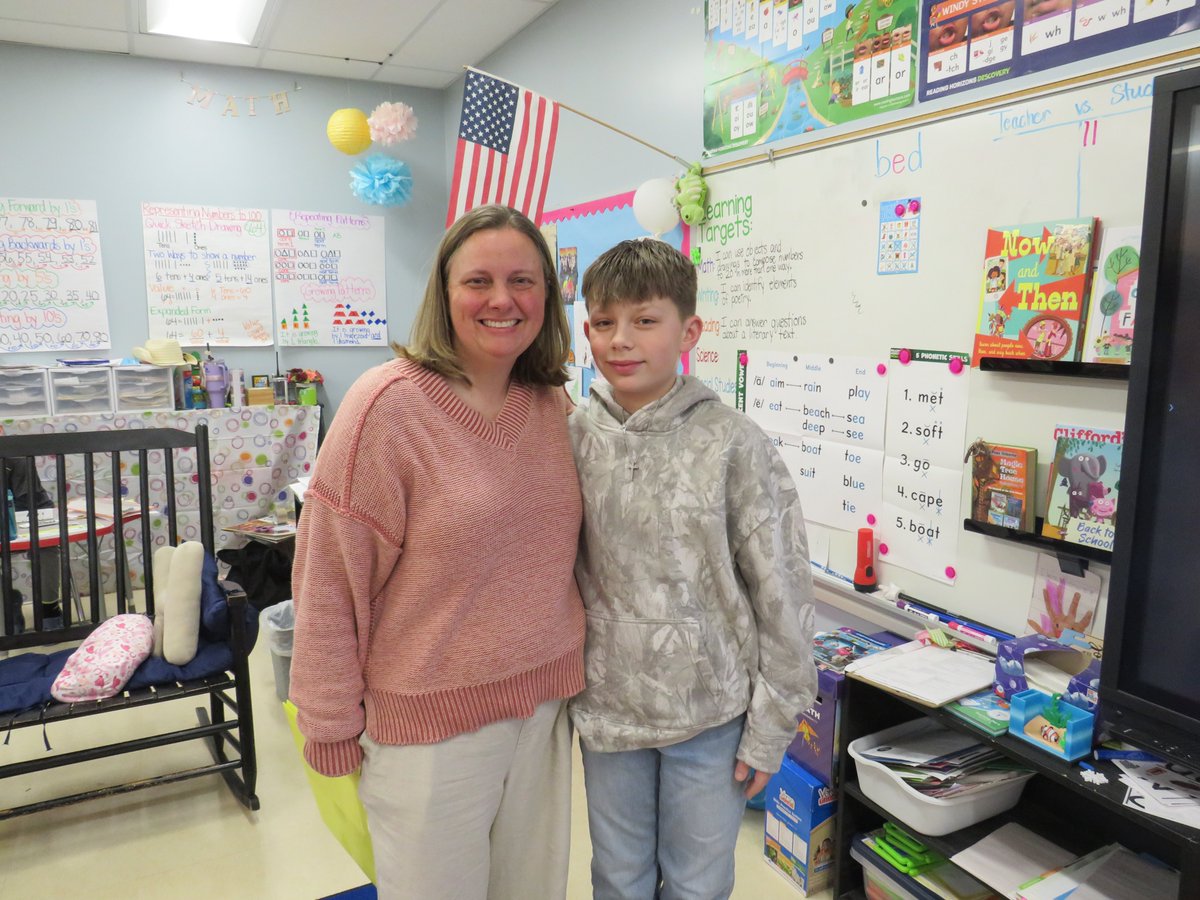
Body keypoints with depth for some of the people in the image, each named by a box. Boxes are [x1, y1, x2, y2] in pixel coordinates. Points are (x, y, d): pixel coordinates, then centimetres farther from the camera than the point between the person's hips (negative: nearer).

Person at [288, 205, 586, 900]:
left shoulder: (555, 406, 1)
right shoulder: (391, 405, -16)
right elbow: (330, 581, -13)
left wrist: (567, 673, 12)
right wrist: (333, 729, -9)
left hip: (543, 705, 6)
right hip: (432, 724, -5)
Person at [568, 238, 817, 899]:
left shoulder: (734, 445, -14)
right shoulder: (573, 439, -4)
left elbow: (782, 596, -9)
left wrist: (771, 726, -6)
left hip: (712, 715, -2)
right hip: (604, 706, 3)